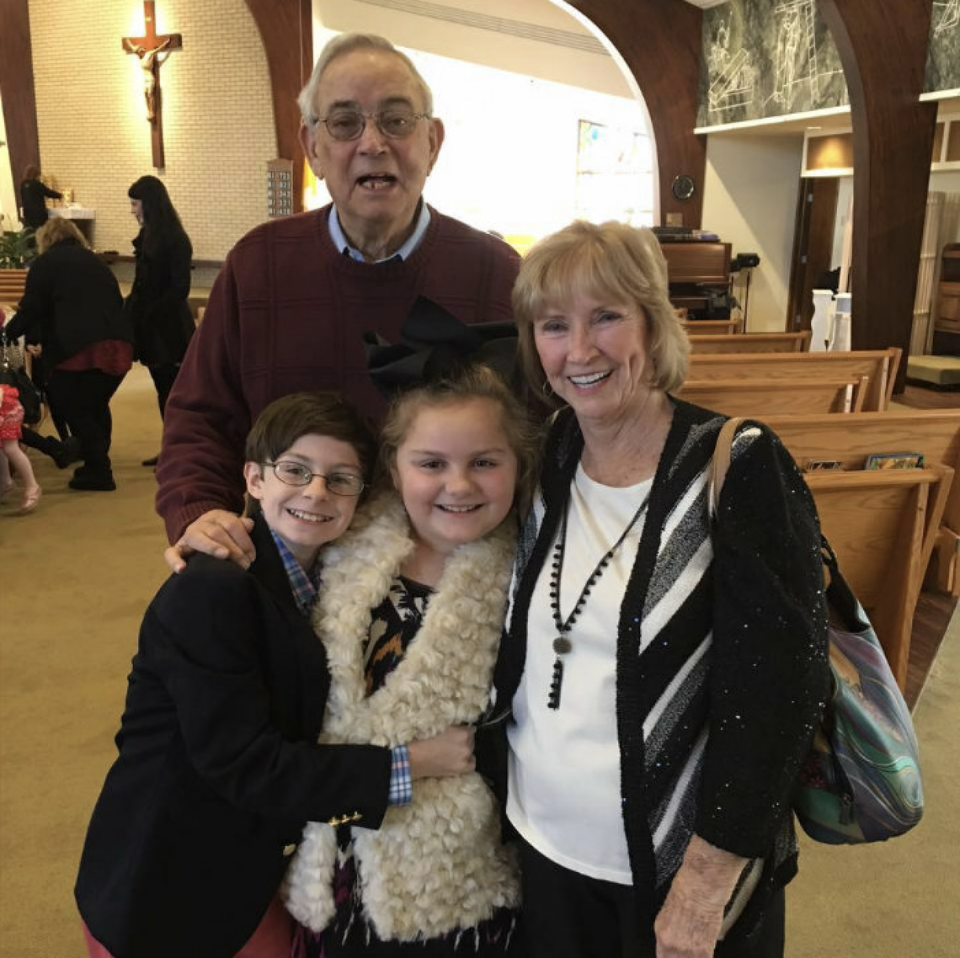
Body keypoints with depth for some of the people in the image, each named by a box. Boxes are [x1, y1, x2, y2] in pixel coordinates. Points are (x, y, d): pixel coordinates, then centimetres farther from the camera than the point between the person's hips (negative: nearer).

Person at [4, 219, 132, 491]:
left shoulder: (45, 263, 8)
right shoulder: (96, 261, 25)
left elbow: (31, 309, 1)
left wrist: (10, 332, 21)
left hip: (77, 350, -6)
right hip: (119, 345, 6)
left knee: (75, 411, 7)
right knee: (97, 407, 20)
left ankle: (98, 473, 6)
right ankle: (97, 463, 27)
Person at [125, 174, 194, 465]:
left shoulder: (174, 240, -15)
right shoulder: (148, 236, 10)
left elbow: (179, 289, -18)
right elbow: (142, 283, 13)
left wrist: (147, 313, -15)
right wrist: (131, 310, 0)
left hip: (169, 328, -8)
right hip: (152, 326, 8)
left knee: (173, 389, -1)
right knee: (163, 388, 14)